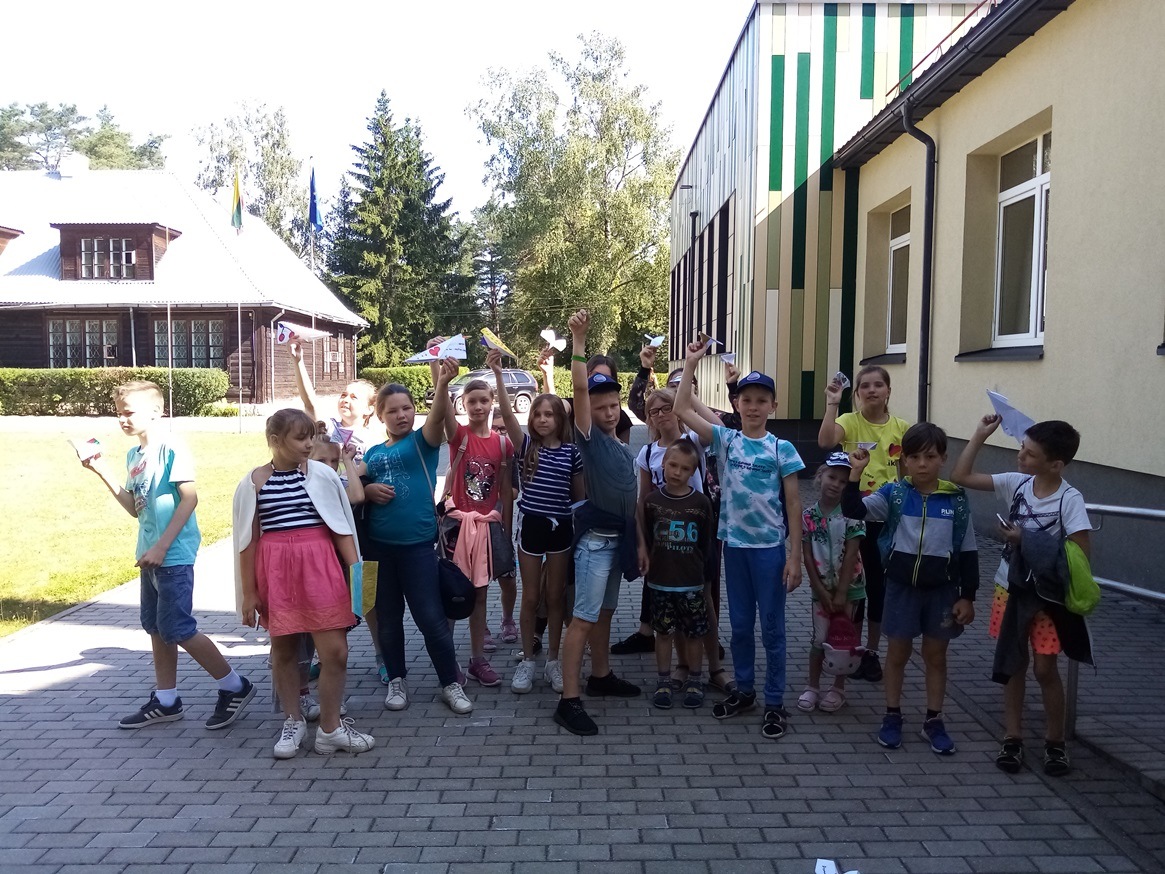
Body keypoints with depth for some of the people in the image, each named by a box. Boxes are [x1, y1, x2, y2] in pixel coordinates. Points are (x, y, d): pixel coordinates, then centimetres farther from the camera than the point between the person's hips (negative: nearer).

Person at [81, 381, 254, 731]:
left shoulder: (171, 449, -14)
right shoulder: (134, 455, 12)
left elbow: (189, 498, -19)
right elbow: (136, 508, 16)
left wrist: (162, 546, -21)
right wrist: (104, 473, 8)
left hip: (173, 555, -9)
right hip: (151, 555, 9)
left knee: (177, 629, -7)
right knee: (156, 628, 14)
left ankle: (235, 687, 6)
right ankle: (166, 702, 25)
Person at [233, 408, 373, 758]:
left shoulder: (322, 474, 0)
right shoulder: (254, 482, -1)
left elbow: (342, 527, 2)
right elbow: (249, 540, 2)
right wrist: (248, 593, 3)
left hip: (320, 566, 0)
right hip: (275, 570, 0)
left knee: (335, 650, -1)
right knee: (283, 649, 13)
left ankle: (330, 727, 16)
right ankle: (293, 720, 32)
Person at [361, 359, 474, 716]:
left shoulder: (423, 441, -2)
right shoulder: (373, 453, 9)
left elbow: (437, 416, -23)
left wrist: (442, 383, -42)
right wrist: (368, 490, -7)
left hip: (418, 543, -4)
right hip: (378, 544, 4)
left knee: (431, 617, 1)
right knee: (388, 617, 13)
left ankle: (450, 683, 15)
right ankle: (397, 680, 29)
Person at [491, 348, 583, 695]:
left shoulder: (572, 451, -1)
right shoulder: (526, 445, -2)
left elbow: (580, 494, 6)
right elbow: (507, 412, -17)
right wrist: (498, 373, -26)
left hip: (561, 527, 0)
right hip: (531, 525, 0)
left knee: (555, 597, 10)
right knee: (530, 597, 8)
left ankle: (553, 661, 23)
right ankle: (527, 661, 20)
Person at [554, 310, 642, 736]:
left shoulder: (625, 450, 15)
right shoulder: (589, 438, -8)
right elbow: (580, 388, -22)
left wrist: (638, 545, 19)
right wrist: (578, 340, -28)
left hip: (618, 540, 8)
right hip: (595, 540, -8)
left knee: (605, 612, 19)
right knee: (584, 618, -8)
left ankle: (600, 676, 33)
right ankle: (568, 700, -7)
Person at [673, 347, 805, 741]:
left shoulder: (782, 449, -6)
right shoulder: (725, 439, 1)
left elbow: (793, 504, -5)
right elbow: (682, 410, -5)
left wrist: (795, 556, -9)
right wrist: (690, 364, -8)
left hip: (770, 547, -3)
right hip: (734, 545, 3)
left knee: (771, 627, 6)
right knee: (740, 624, 15)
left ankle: (775, 702, 18)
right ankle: (744, 690, 31)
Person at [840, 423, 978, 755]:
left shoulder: (956, 500, -4)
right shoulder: (894, 494, -6)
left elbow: (968, 552, 0)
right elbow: (853, 510, -18)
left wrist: (967, 597, -1)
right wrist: (856, 472, -29)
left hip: (942, 589, 1)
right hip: (901, 585, 0)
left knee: (936, 655, 13)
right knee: (897, 652, 11)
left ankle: (934, 721, 26)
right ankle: (892, 716, 25)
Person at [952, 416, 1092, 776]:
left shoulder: (1070, 499, -17)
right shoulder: (1016, 483, -5)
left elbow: (1080, 552, -21)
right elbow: (961, 477, -5)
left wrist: (1027, 540, -20)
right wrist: (980, 435, -10)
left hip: (1047, 595, -4)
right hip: (1010, 588, 4)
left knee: (1045, 668, 2)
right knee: (1014, 664, 12)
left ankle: (1055, 742, 22)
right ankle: (1013, 737, 23)